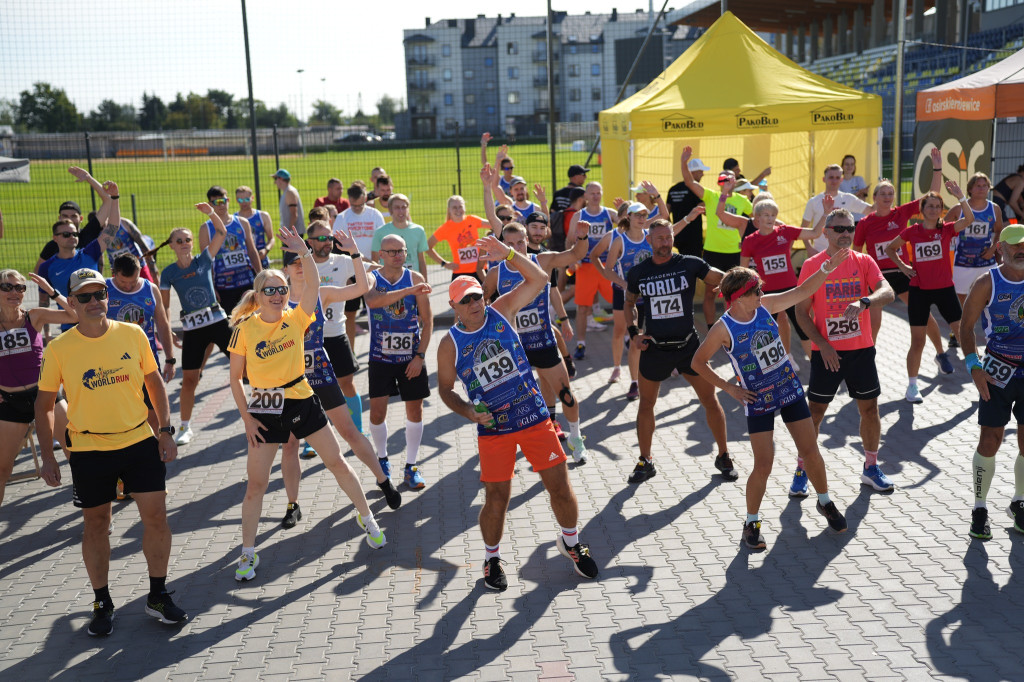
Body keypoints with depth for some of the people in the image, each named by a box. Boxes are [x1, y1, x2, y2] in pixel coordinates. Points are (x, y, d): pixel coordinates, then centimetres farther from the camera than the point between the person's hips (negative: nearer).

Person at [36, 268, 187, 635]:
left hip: (140, 441, 1)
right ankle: (102, 602, 27)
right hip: (89, 450, -1)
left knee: (156, 517, 2)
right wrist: (47, 456, -2)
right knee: (96, 525, 10)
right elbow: (44, 404, 2)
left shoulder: (133, 334, -3)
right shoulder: (58, 350, -8)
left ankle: (158, 595, 20)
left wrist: (165, 430, 3)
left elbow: (154, 383, 8)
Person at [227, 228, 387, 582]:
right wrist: (246, 418, -6)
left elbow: (313, 284, -21)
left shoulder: (295, 319, -4)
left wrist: (304, 252, -34)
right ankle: (248, 553, 16)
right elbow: (235, 379, -1)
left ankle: (367, 519, 28)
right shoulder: (244, 329, -7)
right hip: (265, 410, -1)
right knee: (256, 483, 2)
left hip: (302, 401, 1)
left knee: (337, 463, 8)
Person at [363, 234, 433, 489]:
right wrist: (408, 291, -42)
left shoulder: (416, 279, -2)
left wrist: (420, 356, -9)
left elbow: (427, 321, -1)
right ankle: (382, 459, 23)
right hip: (380, 357, -1)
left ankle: (411, 466, 17)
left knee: (415, 410, 4)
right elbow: (373, 300, -31)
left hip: (411, 357, 1)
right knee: (377, 411, -1)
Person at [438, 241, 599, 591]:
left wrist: (508, 254, -19)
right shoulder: (450, 344, -4)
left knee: (560, 486, 6)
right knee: (497, 498, 2)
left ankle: (571, 542, 32)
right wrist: (467, 411, -12)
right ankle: (492, 559, 27)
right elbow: (445, 389, 7)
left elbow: (539, 279, -6)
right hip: (493, 428, -1)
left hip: (534, 416, 2)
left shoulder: (501, 312, -1)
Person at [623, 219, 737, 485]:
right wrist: (633, 332, 3)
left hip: (688, 345, -1)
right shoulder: (638, 272, 0)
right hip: (654, 348, 1)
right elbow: (629, 303, 16)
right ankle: (645, 461, 23)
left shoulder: (690, 264, -5)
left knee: (710, 401, 4)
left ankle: (723, 456, 22)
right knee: (646, 404, 8)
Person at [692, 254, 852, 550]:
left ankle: (825, 502, 35)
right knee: (763, 465, -5)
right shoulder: (724, 329, -17)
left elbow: (801, 292, 4)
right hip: (758, 402, -5)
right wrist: (728, 387, -9)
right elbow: (698, 362, -7)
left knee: (810, 450, 11)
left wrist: (826, 268, -6)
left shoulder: (765, 306, -5)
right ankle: (752, 522, 15)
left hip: (790, 390, 5)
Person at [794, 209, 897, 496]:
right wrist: (822, 345, -14)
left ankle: (870, 467, 27)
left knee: (870, 408, 9)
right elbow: (802, 312, -5)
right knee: (815, 411, 3)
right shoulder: (812, 265, -5)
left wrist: (864, 302, -35)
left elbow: (888, 293, -14)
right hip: (826, 352, -2)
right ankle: (801, 471, 16)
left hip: (862, 349, 2)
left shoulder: (864, 262, 1)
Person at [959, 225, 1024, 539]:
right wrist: (974, 366, -13)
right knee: (990, 441, -3)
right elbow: (967, 326, -3)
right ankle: (979, 509, 10)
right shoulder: (987, 284, -7)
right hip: (999, 371, -3)